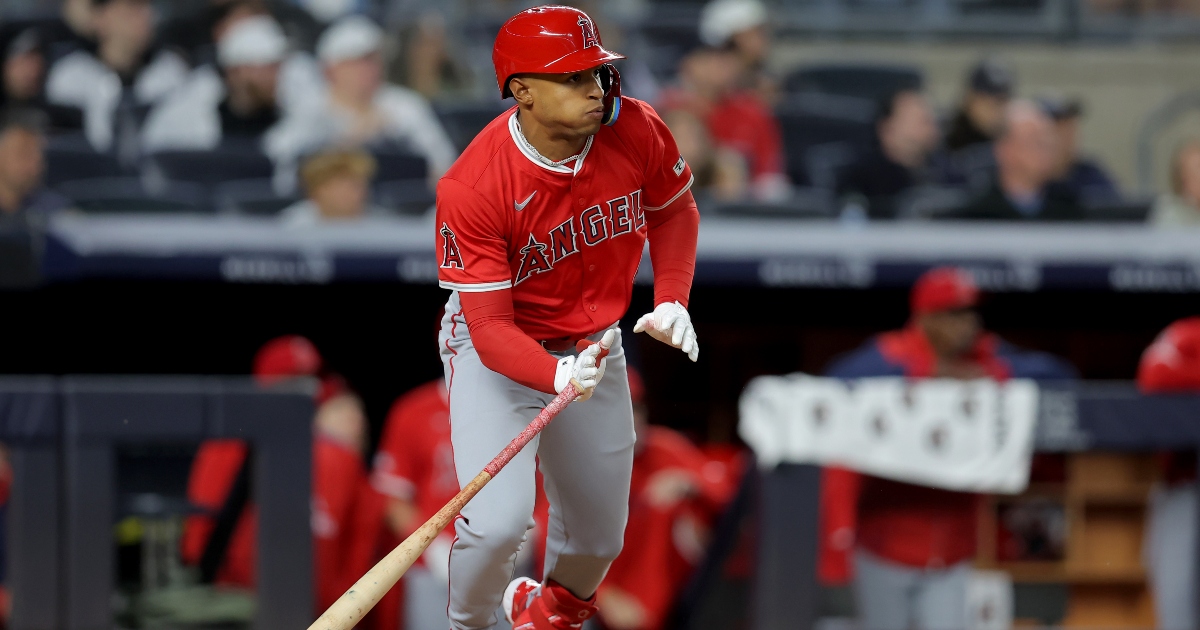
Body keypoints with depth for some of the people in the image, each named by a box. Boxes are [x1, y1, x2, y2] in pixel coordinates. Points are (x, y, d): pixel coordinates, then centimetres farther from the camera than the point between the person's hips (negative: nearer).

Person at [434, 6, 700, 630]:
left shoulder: (637, 131, -18)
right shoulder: (472, 188, -31)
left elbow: (673, 209, 6)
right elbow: (491, 327, -31)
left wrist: (671, 302, -7)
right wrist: (559, 376, -49)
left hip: (592, 345, 5)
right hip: (497, 353, -5)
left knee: (598, 540, 13)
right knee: (499, 521, -23)